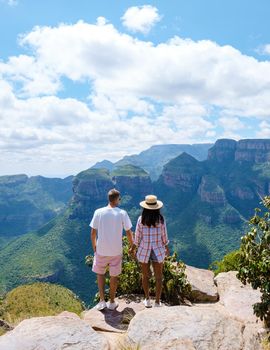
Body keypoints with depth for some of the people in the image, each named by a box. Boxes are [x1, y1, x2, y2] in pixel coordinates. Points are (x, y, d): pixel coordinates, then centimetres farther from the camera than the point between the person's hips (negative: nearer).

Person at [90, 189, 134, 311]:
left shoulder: (98, 212, -8)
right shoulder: (122, 213, -9)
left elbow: (93, 233, -3)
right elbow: (129, 233, -4)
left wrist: (94, 248, 11)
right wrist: (132, 247, 11)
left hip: (101, 250, 1)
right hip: (116, 251, 0)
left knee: (100, 274, 21)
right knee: (114, 276, 15)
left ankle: (102, 301, 19)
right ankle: (112, 302, 28)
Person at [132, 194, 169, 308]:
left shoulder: (141, 219, -13)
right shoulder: (161, 219, -12)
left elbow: (137, 236, -7)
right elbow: (164, 236, -3)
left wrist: (136, 248, 9)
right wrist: (166, 247, 13)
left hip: (144, 251, 1)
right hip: (158, 251, 0)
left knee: (145, 276, 19)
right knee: (158, 277, 14)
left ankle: (147, 300, 32)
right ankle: (157, 302, 21)